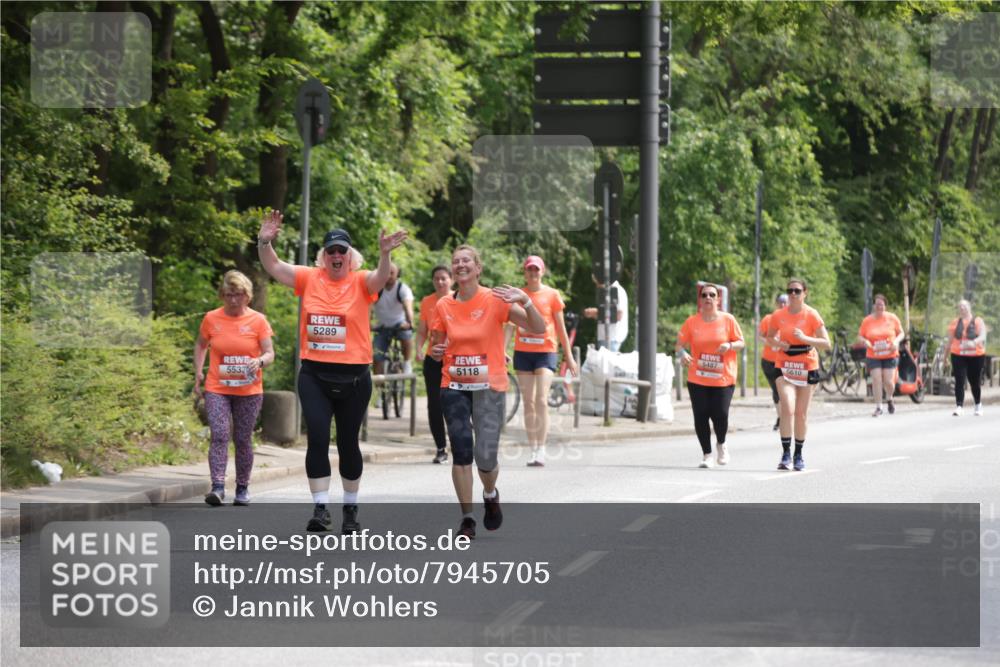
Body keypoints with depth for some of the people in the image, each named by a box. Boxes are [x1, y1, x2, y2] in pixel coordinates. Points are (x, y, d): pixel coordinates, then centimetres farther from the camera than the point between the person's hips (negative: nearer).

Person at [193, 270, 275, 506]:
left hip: (249, 391, 0)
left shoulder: (258, 321, -2)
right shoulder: (211, 319, 1)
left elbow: (270, 353, -3)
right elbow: (200, 345, 17)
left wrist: (260, 361, -25)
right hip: (217, 390, 0)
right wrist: (198, 373, 6)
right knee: (219, 436, -15)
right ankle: (218, 487, -21)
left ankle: (243, 488, 19)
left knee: (242, 440, 6)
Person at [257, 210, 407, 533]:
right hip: (314, 375, 1)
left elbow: (381, 277, -22)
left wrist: (384, 254, -41)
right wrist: (265, 242, -22)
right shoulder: (309, 278, 3)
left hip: (353, 376, -1)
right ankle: (320, 509, -10)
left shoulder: (360, 282, -2)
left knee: (348, 443, 10)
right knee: (317, 439, -10)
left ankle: (351, 509, 24)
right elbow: (274, 267, -4)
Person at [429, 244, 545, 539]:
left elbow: (538, 329, -11)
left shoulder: (496, 300, -6)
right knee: (461, 451, -9)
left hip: (489, 387, -2)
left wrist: (525, 301, -27)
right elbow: (436, 346, 17)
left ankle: (490, 494, 27)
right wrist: (436, 351, -7)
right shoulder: (443, 306, 4)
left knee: (486, 458, -8)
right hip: (454, 387, 2)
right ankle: (467, 519, 1)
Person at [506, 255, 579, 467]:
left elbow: (560, 327, 7)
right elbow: (510, 325, 4)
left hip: (546, 352, -2)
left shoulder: (552, 295, 2)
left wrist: (569, 355, 7)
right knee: (528, 402, 5)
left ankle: (541, 450, -10)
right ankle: (533, 450, 10)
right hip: (522, 352, 2)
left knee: (541, 400, -12)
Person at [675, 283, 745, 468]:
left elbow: (741, 343, 5)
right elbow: (680, 343, 4)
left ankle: (721, 444, 23)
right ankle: (706, 455, 13)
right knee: (701, 416, -3)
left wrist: (729, 345, -17)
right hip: (697, 378, 1)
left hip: (724, 379, -1)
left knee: (720, 415, -10)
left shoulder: (728, 320, 0)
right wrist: (682, 354, -19)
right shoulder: (692, 322, 2)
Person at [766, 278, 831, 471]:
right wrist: (778, 343, -8)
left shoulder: (811, 315, -7)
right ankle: (786, 454, -18)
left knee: (801, 414, 6)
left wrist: (805, 338, -23)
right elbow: (770, 336, 15)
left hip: (807, 368, 0)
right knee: (788, 409, -18)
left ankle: (798, 455, 20)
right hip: (784, 367, 0)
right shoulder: (778, 316, -1)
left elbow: (826, 343, -9)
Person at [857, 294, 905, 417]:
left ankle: (890, 399, 31)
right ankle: (878, 407, 2)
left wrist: (896, 341, -13)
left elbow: (901, 333, 8)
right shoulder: (867, 321, -1)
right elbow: (860, 337, 6)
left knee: (888, 381, -2)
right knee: (876, 380, -7)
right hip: (873, 356, 0)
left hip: (890, 356, 0)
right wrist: (865, 341, -16)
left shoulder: (892, 318, 0)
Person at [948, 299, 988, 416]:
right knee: (959, 381, -11)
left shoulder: (978, 321, 1)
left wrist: (974, 342, -33)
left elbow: (982, 336, -13)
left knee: (975, 382, 11)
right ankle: (959, 407, -17)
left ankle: (978, 406, 31)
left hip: (976, 355, -1)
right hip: (958, 356, 1)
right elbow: (950, 340, 12)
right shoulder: (955, 322, 8)